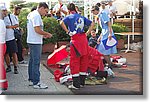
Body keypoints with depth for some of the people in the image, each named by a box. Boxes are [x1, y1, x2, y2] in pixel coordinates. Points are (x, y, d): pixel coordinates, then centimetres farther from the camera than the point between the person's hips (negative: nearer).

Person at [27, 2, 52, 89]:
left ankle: (31, 80, 25)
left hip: (31, 41, 11)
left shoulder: (31, 14, 17)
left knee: (32, 61, 16)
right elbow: (37, 30, -23)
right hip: (35, 42, -11)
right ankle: (36, 83, -4)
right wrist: (47, 34, -11)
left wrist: (43, 35, 13)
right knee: (36, 62, -7)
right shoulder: (36, 15, -16)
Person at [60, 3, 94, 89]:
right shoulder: (82, 17, 15)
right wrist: (87, 33, 12)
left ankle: (76, 84, 2)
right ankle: (82, 82, 20)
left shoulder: (69, 17, 0)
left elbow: (62, 23, -19)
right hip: (84, 39, 5)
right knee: (84, 60, 12)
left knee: (74, 61, 1)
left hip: (75, 39, -5)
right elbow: (92, 24, 16)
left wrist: (67, 31, -9)